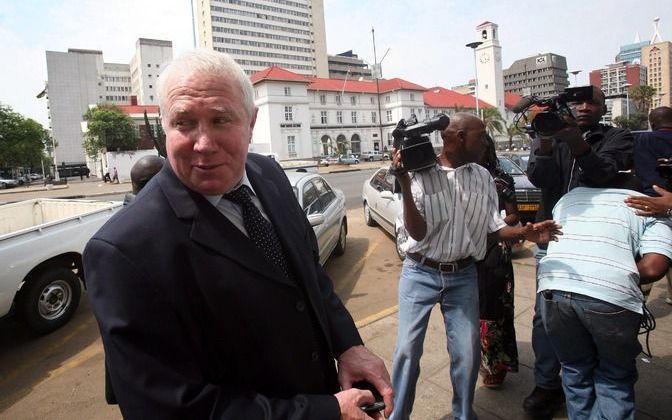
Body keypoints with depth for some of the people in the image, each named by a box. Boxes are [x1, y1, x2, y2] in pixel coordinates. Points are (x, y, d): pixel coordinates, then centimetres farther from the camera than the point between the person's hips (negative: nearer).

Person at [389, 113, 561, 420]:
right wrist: (404, 185, -27)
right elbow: (417, 233, -15)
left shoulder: (483, 177, 3)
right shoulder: (419, 175, -11)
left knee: (467, 352, 7)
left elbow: (493, 226, 6)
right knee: (408, 349, 3)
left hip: (463, 276, 3)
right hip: (420, 273, -3)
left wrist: (524, 232, -14)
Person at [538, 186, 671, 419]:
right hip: (611, 294, -3)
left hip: (553, 286, 3)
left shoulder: (569, 196, 26)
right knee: (616, 379, 21)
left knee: (575, 371, 24)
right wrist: (623, 279, 17)